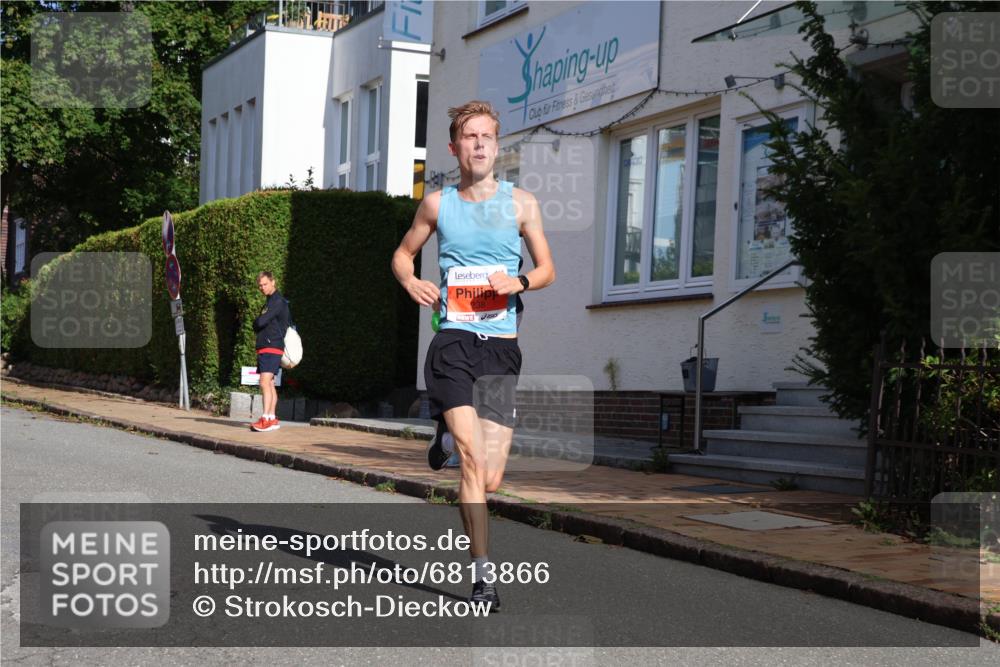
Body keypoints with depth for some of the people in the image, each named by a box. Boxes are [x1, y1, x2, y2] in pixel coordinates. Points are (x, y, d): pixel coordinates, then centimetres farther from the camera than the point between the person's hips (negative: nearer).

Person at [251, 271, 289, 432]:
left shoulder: (277, 302, -11)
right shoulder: (270, 301, 21)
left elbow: (260, 322, -18)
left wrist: (256, 323, 2)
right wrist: (259, 325, 5)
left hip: (271, 348, -10)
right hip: (264, 348, 10)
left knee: (265, 383, -18)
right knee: (269, 383, 11)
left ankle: (266, 419, -24)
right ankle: (273, 419, 15)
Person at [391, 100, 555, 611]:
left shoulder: (520, 203, 8)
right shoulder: (437, 204, 9)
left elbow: (548, 270, 14)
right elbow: (403, 253, 23)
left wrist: (518, 282, -8)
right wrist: (410, 281, 0)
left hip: (501, 345, 1)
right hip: (452, 340, -1)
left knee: (490, 480, -1)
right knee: (473, 461, -17)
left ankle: (450, 435, 33)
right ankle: (483, 574, -10)